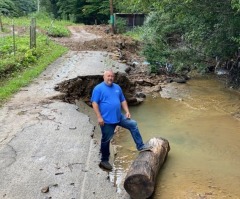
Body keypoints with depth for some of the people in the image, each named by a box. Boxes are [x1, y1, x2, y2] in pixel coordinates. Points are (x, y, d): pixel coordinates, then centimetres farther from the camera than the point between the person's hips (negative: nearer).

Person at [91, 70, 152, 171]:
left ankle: (140, 146, 10)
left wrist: (127, 111, 3)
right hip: (106, 120, -6)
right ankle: (104, 161, 21)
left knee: (133, 124, 0)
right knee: (106, 140, 5)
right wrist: (99, 117, -20)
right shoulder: (98, 88, -9)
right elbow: (94, 103, -14)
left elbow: (123, 101, 16)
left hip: (119, 117, 6)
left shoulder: (117, 87, 10)